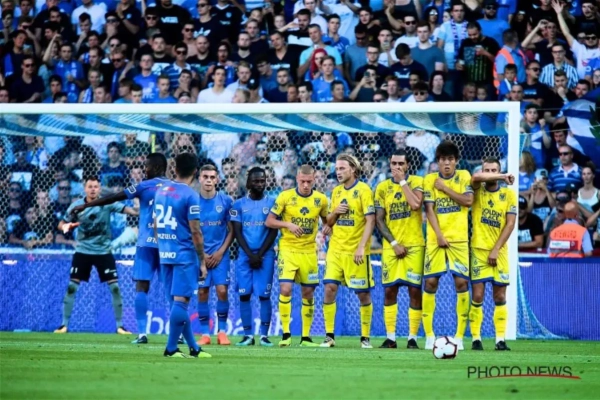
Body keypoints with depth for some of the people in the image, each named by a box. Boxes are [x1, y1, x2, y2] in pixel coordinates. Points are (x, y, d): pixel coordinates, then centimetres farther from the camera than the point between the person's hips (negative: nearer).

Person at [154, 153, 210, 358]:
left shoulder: (161, 191, 9)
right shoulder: (190, 195, -12)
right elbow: (195, 231, -13)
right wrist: (202, 261, -7)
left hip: (164, 254, 7)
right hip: (184, 254, -7)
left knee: (179, 301, 11)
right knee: (180, 301, -3)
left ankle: (193, 347, 18)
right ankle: (171, 348, -4)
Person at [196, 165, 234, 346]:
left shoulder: (226, 201, -1)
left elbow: (231, 230, 4)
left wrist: (220, 252, -6)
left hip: (220, 253, 0)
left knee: (222, 290, -10)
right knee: (202, 292, -2)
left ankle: (222, 331, 1)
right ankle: (204, 333, 5)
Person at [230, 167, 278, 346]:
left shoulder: (272, 203, 3)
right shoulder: (239, 204, 5)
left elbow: (273, 231, -1)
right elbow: (237, 232, 2)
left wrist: (260, 254, -9)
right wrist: (250, 255, -8)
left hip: (265, 255, -1)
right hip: (245, 255, 1)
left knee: (264, 295, -4)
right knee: (244, 295, -1)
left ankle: (264, 335, 0)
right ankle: (247, 335, 4)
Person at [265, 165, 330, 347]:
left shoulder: (321, 199, 2)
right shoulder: (285, 197, -6)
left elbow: (326, 219, 18)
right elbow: (269, 221, -3)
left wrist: (327, 227, -6)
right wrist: (288, 224, -19)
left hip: (309, 251, 3)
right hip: (288, 249, -2)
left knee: (308, 293, 6)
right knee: (285, 289, -14)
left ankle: (306, 336, 15)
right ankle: (286, 334, -6)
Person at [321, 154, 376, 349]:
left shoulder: (363, 190, -7)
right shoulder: (336, 191, 12)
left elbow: (370, 221, -12)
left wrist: (361, 247, -21)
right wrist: (335, 212, -4)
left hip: (356, 251, -5)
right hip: (336, 249, 5)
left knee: (363, 294, 1)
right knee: (329, 288, -5)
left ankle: (365, 337, 11)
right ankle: (329, 336, 0)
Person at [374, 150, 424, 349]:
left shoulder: (417, 182, 0)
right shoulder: (382, 188, 6)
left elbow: (415, 204, -19)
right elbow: (379, 220, 3)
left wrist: (403, 181, -12)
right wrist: (394, 243, -7)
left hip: (414, 244, -2)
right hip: (391, 245, 2)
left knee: (415, 290, -5)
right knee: (390, 290, 1)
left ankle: (413, 337, 1)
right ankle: (390, 337, 6)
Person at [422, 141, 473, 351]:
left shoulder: (464, 176, 6)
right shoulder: (430, 180, 5)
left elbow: (468, 201, -8)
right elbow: (429, 209, -3)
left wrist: (445, 188, -8)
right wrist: (439, 235, -12)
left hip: (459, 238, 0)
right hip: (435, 238, 0)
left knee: (462, 282, -7)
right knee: (430, 282, -5)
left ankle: (460, 335, -2)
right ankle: (429, 335, 2)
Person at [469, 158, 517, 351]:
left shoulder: (509, 194, 3)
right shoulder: (478, 190, 1)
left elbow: (510, 224, -3)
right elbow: (476, 177, -23)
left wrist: (496, 250, -10)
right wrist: (503, 177, -17)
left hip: (499, 251, 1)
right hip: (478, 248, -1)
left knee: (500, 296, 1)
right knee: (478, 295, -6)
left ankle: (500, 339, 3)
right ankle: (476, 338, 0)